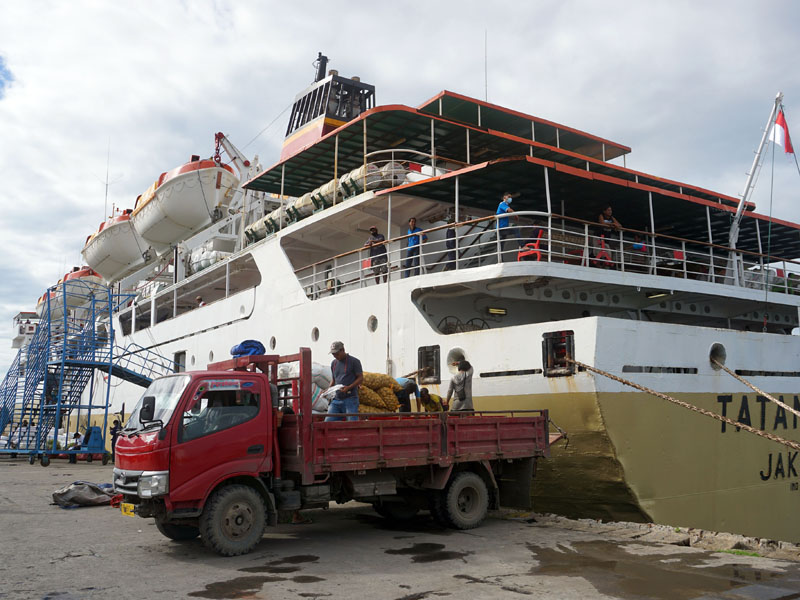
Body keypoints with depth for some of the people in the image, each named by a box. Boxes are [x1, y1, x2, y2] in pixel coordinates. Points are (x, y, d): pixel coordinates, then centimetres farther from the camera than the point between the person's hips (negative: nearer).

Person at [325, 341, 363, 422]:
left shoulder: (354, 361, -1)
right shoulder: (334, 363, 16)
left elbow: (360, 378, -3)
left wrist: (348, 387, -17)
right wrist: (329, 390, 5)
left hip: (350, 399, -5)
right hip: (336, 400, 5)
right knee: (328, 421, -5)